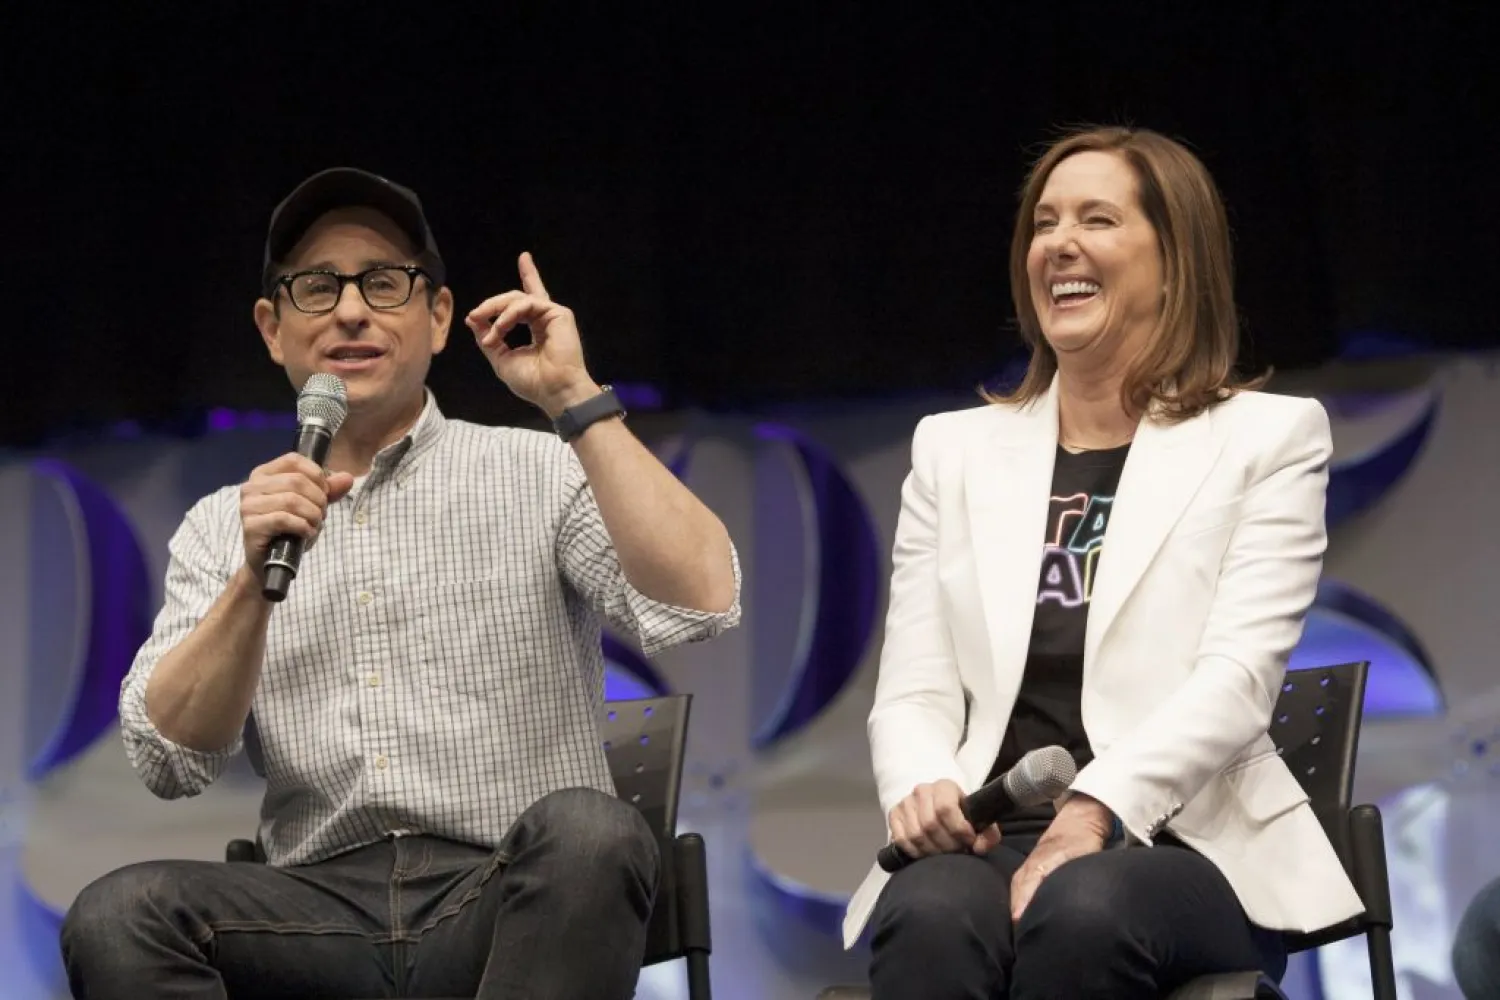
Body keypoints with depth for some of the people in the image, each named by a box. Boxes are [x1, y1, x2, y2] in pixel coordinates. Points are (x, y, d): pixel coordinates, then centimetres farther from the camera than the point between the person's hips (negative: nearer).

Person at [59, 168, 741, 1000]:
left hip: (511, 901, -2)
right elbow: (169, 759, 4)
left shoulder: (538, 475, 8)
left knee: (589, 831, -36)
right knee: (118, 915, -27)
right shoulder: (221, 526, 16)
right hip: (324, 907, 2)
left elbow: (700, 604, -9)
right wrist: (255, 580, -10)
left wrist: (575, 400, -9)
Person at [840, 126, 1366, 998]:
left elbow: (1239, 674, -4)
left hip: (1183, 843, -2)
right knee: (931, 919, -36)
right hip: (986, 844, 2)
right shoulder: (956, 450, 20)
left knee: (1082, 911, -39)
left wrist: (1097, 810, -21)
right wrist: (921, 787, -13)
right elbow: (914, 693, 13)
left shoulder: (1269, 436, 11)